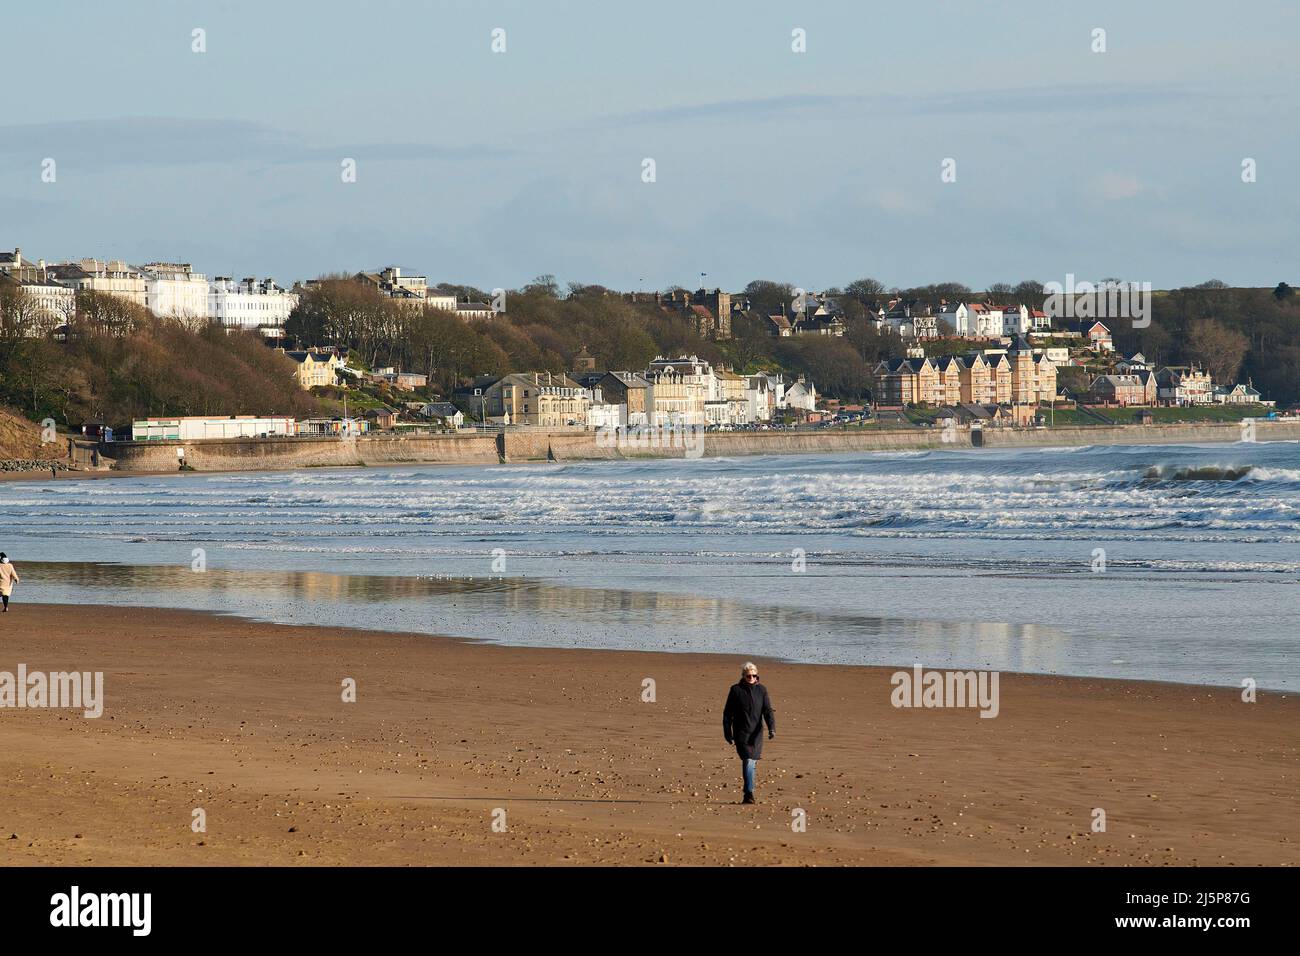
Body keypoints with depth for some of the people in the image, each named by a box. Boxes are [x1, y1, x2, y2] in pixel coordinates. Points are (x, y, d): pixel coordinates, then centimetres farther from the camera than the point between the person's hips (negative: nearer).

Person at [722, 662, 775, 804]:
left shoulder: (761, 690, 5)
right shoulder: (736, 690, -1)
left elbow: (768, 711, 0)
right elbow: (728, 713, 3)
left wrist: (772, 728, -15)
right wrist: (727, 732, 0)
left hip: (756, 733, 3)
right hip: (741, 732, -3)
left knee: (753, 762, 9)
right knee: (748, 761, -15)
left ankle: (748, 794, 23)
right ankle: (749, 794, -17)